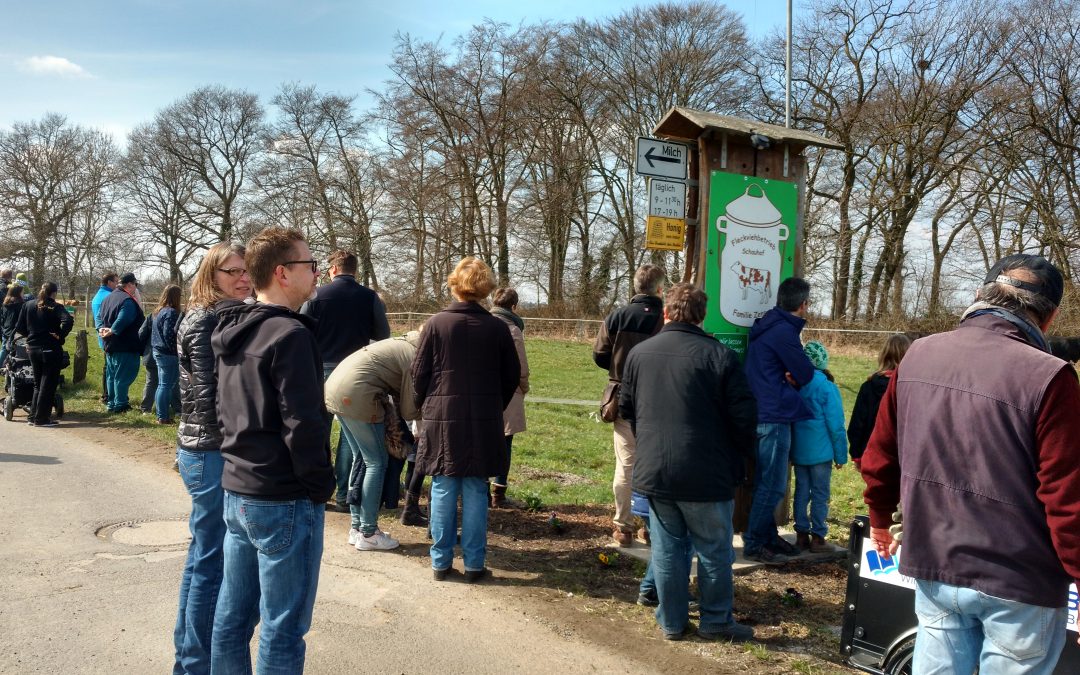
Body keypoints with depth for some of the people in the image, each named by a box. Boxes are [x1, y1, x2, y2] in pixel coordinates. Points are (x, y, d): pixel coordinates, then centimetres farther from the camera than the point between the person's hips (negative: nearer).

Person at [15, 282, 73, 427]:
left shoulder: (28, 306, 5)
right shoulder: (55, 308, -11)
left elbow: (19, 328, 5)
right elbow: (68, 321, -29)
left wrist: (32, 335, 16)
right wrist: (60, 336, -17)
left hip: (33, 349, 5)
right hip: (51, 349, -5)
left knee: (38, 384, 18)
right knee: (48, 385, 3)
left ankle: (33, 417, 19)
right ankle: (42, 419, 5)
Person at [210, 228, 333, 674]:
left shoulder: (233, 331, 10)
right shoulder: (290, 334, -17)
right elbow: (303, 425, -20)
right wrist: (322, 487, -9)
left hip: (236, 491, 9)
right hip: (285, 501, -9)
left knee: (232, 616, 16)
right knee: (282, 629, 2)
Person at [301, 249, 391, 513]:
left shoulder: (317, 296, -6)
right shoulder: (369, 297, -4)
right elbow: (383, 335, 5)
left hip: (321, 372, 0)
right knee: (351, 434, 9)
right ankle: (344, 495, 10)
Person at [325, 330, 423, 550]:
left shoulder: (406, 344, 17)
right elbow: (409, 411, -5)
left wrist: (388, 416, 8)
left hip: (334, 386, 10)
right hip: (356, 394, -10)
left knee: (362, 457, 19)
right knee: (377, 462, 2)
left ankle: (356, 528, 25)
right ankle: (368, 534, 7)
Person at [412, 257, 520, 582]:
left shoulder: (437, 324, -6)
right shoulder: (497, 328, -3)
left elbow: (419, 373, -1)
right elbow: (512, 376, 5)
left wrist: (425, 408, 16)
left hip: (442, 419, 0)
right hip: (484, 422, 1)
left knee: (443, 491, 8)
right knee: (475, 493, 7)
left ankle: (441, 561, 15)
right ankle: (474, 564, 11)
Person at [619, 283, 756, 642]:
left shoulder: (638, 354, 4)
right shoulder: (719, 355, -10)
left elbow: (626, 409, 14)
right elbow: (744, 415, -9)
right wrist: (738, 458, 7)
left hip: (653, 473, 4)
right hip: (707, 476, -4)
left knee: (667, 548, 13)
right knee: (714, 550, 11)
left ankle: (672, 621, 22)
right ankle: (716, 620, 21)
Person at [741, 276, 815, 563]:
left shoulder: (767, 326, 14)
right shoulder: (784, 331, -17)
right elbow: (805, 375, -12)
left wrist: (790, 376, -6)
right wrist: (796, 376, 9)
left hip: (763, 414, 10)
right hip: (774, 416, -10)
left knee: (767, 482, 17)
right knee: (772, 485, -2)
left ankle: (768, 536, 28)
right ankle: (754, 544, 5)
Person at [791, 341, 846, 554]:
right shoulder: (827, 387, -13)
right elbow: (836, 425, -10)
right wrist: (841, 455, -2)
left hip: (798, 450, 5)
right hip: (820, 452, -5)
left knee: (801, 491, 12)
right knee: (820, 494, 3)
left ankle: (801, 534, 17)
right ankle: (817, 538, 6)